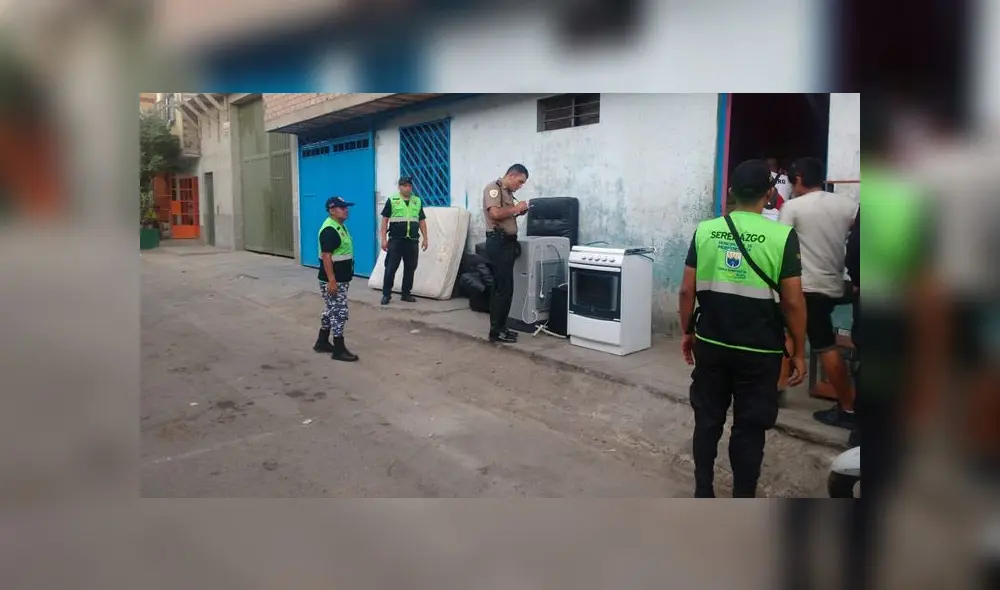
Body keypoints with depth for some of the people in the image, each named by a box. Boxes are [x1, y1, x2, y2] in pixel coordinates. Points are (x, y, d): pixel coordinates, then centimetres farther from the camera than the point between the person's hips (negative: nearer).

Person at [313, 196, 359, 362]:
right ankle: (339, 350, 4)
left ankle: (322, 342, 29)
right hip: (333, 280, -10)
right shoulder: (329, 230, -20)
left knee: (332, 311, 17)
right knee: (339, 313, -5)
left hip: (342, 279, 10)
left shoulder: (340, 226, 12)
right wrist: (332, 280, -25)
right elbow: (326, 256, -24)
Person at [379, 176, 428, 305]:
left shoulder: (418, 201, 11)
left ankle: (406, 294, 18)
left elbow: (422, 221, 13)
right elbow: (385, 220, -1)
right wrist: (384, 239, -8)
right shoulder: (391, 200, 0)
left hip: (412, 241, 4)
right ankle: (386, 294, 5)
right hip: (395, 240, -3)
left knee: (410, 268, 8)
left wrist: (425, 239, 7)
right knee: (391, 268, -2)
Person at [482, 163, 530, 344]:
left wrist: (518, 213, 6)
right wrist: (515, 208, -10)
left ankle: (500, 326, 21)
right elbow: (495, 213, -22)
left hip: (507, 242, 10)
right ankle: (496, 331, -4)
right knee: (504, 288, -9)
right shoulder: (494, 188, -9)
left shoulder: (507, 192, 19)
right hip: (499, 242, -10)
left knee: (502, 287, 13)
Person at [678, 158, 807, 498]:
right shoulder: (782, 236, -10)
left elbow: (687, 290, 0)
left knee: (707, 420, 15)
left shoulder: (705, 231, -2)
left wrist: (687, 332, 13)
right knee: (749, 429, 9)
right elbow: (792, 302, -10)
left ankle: (703, 496, 26)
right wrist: (799, 352, 1)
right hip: (758, 350, -2)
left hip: (711, 344, 3)